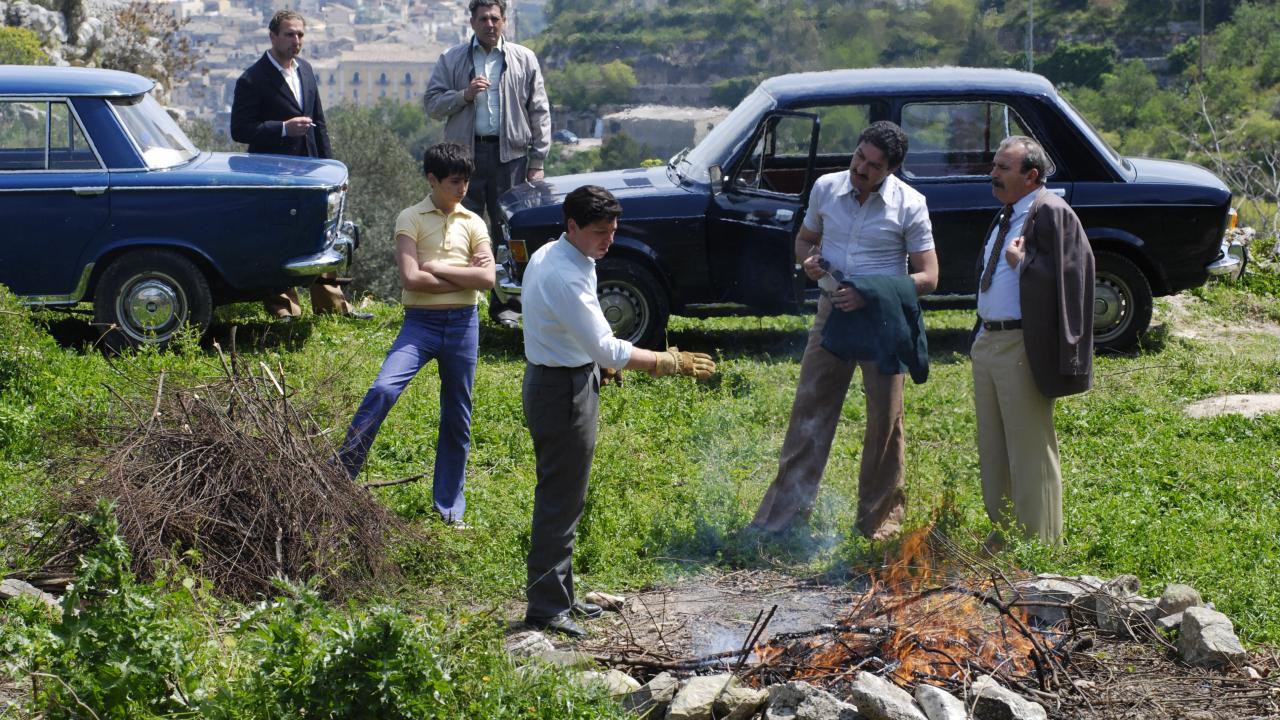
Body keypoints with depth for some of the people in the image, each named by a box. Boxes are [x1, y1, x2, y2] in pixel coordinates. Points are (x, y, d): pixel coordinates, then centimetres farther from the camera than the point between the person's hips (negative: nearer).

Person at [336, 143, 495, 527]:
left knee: (457, 418, 9)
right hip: (420, 322, -3)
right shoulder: (411, 218, -2)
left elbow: (487, 279, -5)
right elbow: (411, 279, -14)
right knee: (383, 389, -25)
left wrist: (436, 268, -9)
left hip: (463, 323, 3)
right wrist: (464, 276, -9)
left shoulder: (473, 223, 8)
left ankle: (450, 507, 20)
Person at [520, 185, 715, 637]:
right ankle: (546, 607, -1)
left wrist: (598, 361, 18)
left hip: (551, 377, 11)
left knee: (561, 495, 17)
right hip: (564, 391, -11)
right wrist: (670, 363, -22)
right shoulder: (565, 276, -24)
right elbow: (607, 350, -26)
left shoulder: (548, 257, 8)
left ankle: (558, 595, 27)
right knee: (561, 500, -5)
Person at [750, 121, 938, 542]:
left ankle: (880, 516, 19)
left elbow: (927, 277, -10)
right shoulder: (826, 188, 1)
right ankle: (783, 511, 8)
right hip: (832, 313, 3)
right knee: (809, 411, 3)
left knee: (885, 419, 5)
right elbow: (805, 238, 18)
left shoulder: (909, 205, -10)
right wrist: (808, 259, -7)